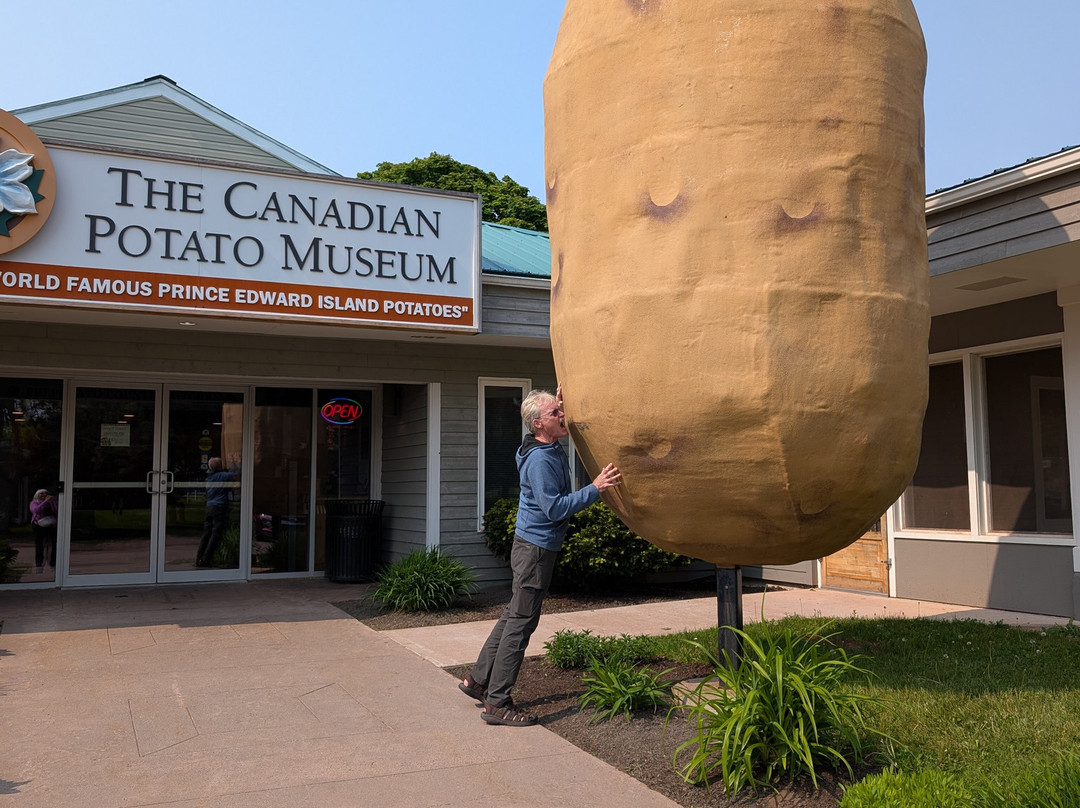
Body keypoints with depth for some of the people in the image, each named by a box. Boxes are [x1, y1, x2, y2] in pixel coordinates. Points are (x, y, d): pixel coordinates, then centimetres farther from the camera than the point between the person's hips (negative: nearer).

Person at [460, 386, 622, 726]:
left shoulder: (552, 449, 7)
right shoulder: (540, 460, -22)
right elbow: (555, 508, -25)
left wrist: (557, 402, 16)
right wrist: (594, 488, -27)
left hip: (536, 547, 10)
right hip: (536, 548, -10)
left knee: (513, 616, 17)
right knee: (521, 622, -5)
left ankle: (478, 679, 26)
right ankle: (497, 703, 2)